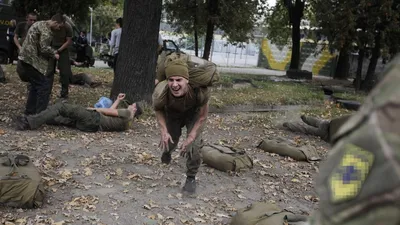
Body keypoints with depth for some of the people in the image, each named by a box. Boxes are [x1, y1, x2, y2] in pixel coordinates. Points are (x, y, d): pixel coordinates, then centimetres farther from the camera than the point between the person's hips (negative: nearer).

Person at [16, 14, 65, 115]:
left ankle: (30, 111, 26)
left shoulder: (39, 24, 18)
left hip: (26, 59, 10)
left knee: (35, 85, 19)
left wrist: (53, 52, 17)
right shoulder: (46, 29, -16)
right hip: (32, 60, -10)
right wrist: (54, 53, -4)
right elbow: (44, 48, -21)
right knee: (44, 85, -6)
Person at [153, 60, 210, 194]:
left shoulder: (200, 91, -41)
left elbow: (202, 116, -22)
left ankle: (191, 178, 7)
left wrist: (191, 137, -26)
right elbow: (158, 110, -11)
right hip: (173, 114, 1)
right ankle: (167, 150, 52)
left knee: (194, 145, -16)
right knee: (169, 142, 11)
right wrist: (164, 131, -22)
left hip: (193, 114, -1)